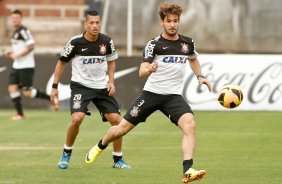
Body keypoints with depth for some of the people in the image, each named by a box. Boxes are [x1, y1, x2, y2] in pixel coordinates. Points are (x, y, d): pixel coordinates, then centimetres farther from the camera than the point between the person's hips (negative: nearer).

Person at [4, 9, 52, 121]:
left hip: (26, 66, -9)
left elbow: (30, 46, -21)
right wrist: (11, 53, 11)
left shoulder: (23, 31, -13)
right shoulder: (15, 32, 16)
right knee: (12, 88, -2)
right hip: (17, 66, 9)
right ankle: (20, 114, 3)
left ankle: (51, 98, 8)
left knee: (27, 92, -7)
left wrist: (17, 55, -20)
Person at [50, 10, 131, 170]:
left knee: (116, 120, -5)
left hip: (102, 87, 3)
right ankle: (66, 154, 0)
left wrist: (111, 81, 1)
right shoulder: (75, 42, -12)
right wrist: (55, 86, 0)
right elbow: (62, 62, 1)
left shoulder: (107, 41, -4)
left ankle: (118, 160, 12)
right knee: (77, 118, -24)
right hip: (81, 85, -3)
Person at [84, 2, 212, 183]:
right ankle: (100, 147, 39)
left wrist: (200, 76, 15)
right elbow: (142, 72, -18)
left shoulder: (187, 43, 4)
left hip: (174, 96, 2)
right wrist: (149, 69, -40)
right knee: (123, 127, 6)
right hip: (152, 92, -2)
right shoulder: (154, 44, -8)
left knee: (189, 124, -27)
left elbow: (193, 59, 30)